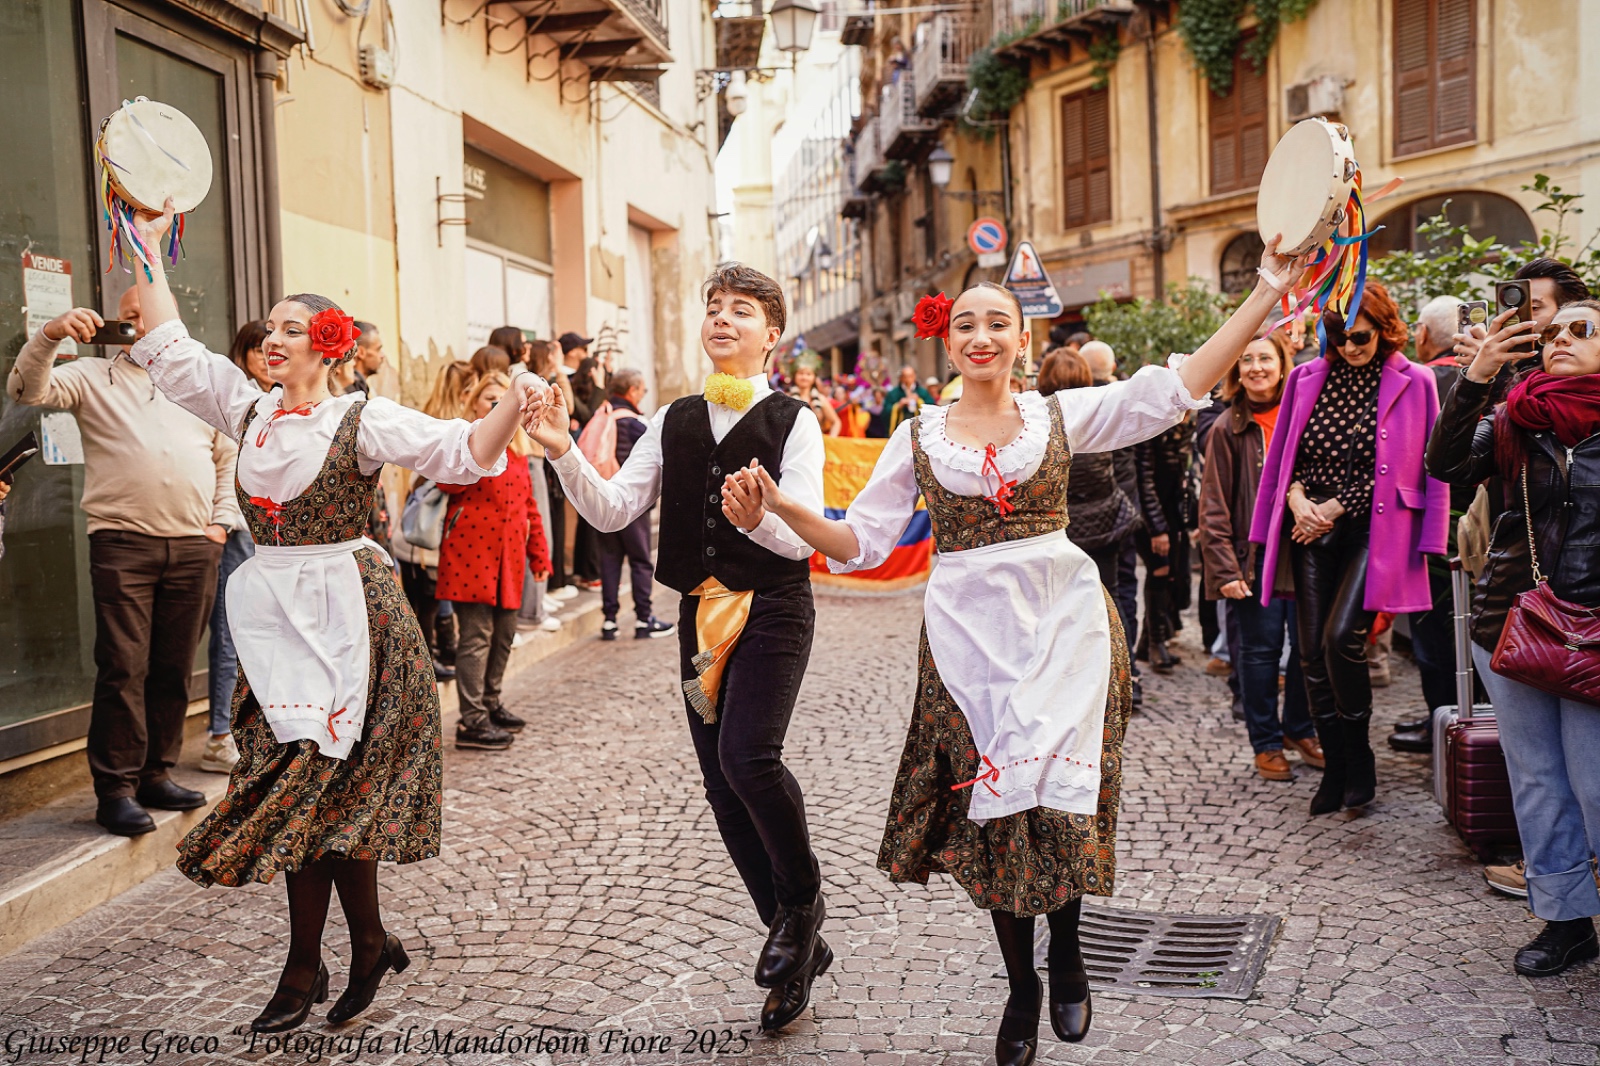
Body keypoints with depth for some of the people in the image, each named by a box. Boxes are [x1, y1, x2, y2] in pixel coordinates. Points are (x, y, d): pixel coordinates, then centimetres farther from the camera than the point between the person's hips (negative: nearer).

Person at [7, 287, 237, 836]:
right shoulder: (94, 376, 10)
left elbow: (229, 460, 20)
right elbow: (31, 390, -7)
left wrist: (222, 522, 10)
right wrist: (49, 336, -22)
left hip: (194, 547, 3)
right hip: (122, 543, -3)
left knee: (174, 669, 8)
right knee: (123, 669, -5)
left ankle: (156, 774, 19)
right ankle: (115, 789, 2)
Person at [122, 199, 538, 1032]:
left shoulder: (362, 420, -6)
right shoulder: (249, 410, 11)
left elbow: (462, 453, -15)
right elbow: (169, 350, 16)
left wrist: (515, 403, -31)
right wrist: (148, 251, 18)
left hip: (343, 612, -5)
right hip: (271, 613, 5)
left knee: (317, 782, -2)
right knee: (329, 789, 6)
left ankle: (304, 969, 14)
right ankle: (370, 945, 19)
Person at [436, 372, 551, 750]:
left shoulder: (516, 451, 19)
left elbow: (527, 504, 22)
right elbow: (448, 482, -19)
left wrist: (538, 553, 18)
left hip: (507, 557, 7)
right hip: (471, 554, -7)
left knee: (504, 634, 12)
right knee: (477, 635, -7)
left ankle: (490, 703, 28)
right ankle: (471, 721, -3)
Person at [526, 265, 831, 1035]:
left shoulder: (792, 422, -5)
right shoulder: (674, 422, 9)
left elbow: (803, 538, -14)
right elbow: (613, 511, 1)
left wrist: (756, 512, -34)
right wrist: (563, 453, -14)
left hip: (771, 609, -5)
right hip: (701, 611, 5)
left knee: (746, 755, -24)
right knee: (721, 783, 8)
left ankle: (801, 897, 6)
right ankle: (798, 942, 25)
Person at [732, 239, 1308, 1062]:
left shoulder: (1061, 414, 4)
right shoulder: (918, 436, 5)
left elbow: (1177, 390, -3)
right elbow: (861, 542, 2)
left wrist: (1268, 292, -8)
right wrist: (782, 508, -14)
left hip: (1063, 623, 0)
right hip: (969, 636, 1)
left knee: (1060, 797, -1)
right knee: (992, 806, 5)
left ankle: (1066, 950, 30)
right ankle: (1021, 987, 26)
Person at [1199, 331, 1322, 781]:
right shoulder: (1227, 430, -1)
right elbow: (1214, 508, -3)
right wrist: (1224, 569, -10)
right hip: (1255, 561, -2)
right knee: (1260, 652, 2)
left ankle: (1299, 728, 29)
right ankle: (1266, 744, 17)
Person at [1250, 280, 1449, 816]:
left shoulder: (1413, 382, -2)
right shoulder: (1307, 378, 8)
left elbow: (1409, 469, -3)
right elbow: (1282, 456, 14)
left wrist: (1336, 506, -7)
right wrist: (1297, 497, -6)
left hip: (1371, 531, -4)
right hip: (1311, 532, 4)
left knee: (1342, 638, -19)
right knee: (1312, 653, 3)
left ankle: (1359, 757, 7)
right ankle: (1335, 769, 18)